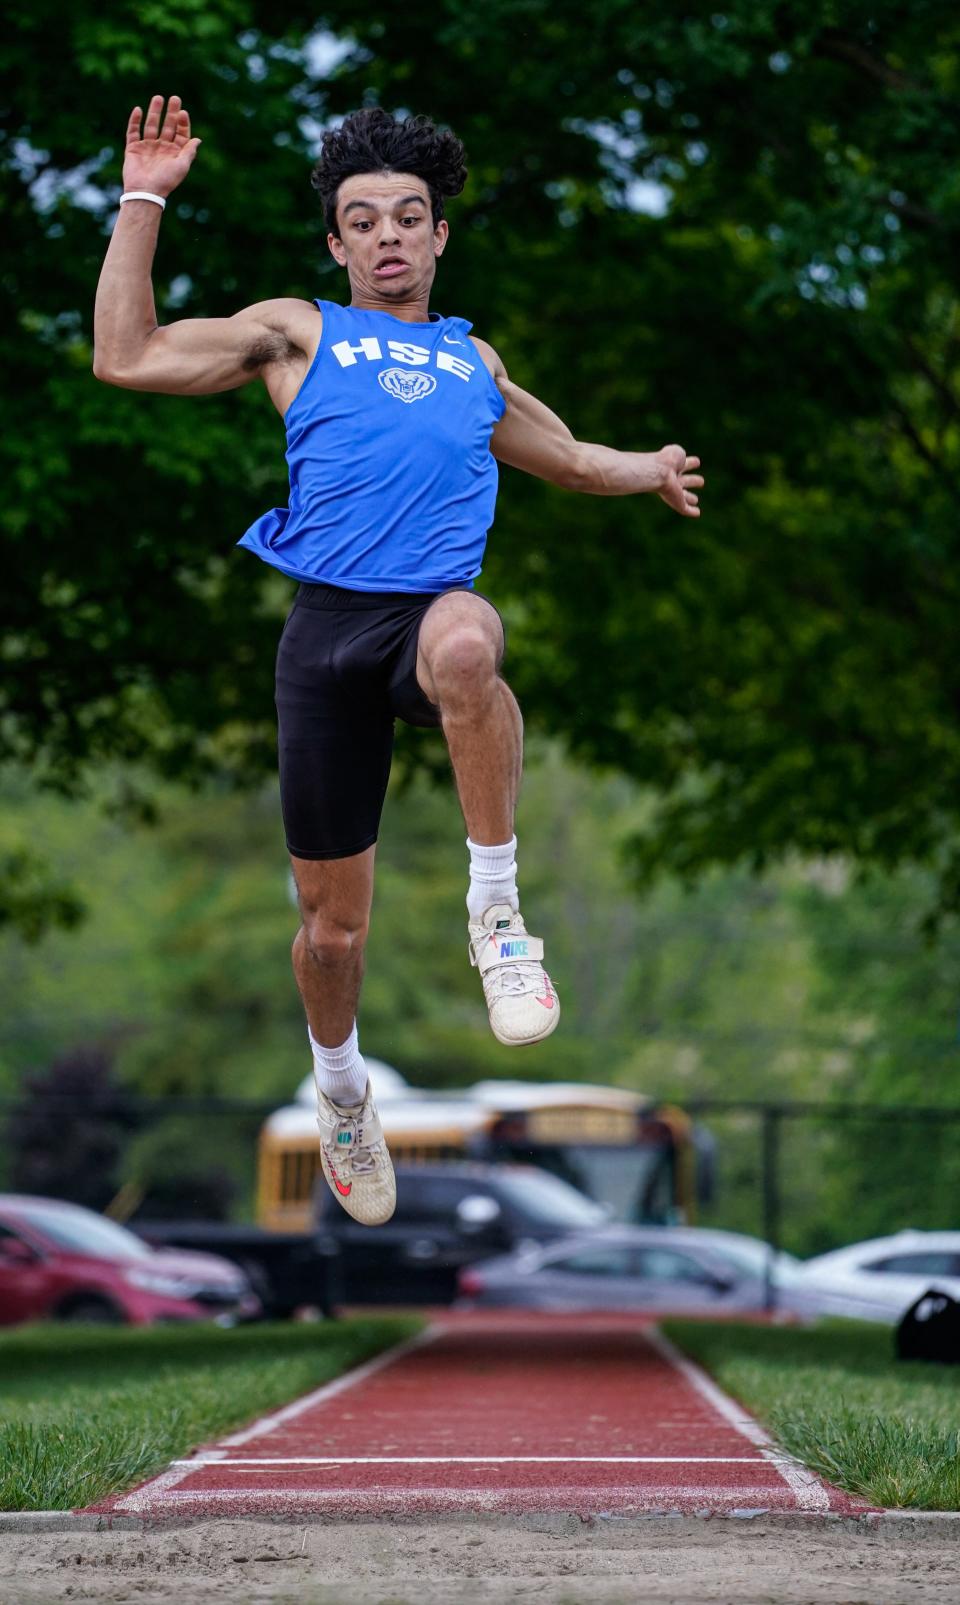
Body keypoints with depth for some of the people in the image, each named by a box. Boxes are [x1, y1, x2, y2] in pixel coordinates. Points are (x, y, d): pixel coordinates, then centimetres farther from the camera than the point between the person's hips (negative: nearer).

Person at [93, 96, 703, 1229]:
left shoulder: (475, 361, 25)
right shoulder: (298, 331, 16)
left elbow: (565, 459, 44)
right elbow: (126, 357, 8)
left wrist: (648, 472, 39)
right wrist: (141, 204, 7)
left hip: (436, 608, 0)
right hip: (327, 624, 0)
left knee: (464, 644, -42)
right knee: (333, 926, 3)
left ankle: (495, 910, -27)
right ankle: (340, 1092, 34)